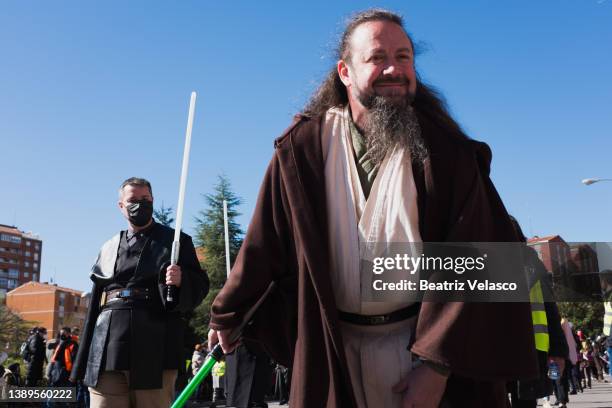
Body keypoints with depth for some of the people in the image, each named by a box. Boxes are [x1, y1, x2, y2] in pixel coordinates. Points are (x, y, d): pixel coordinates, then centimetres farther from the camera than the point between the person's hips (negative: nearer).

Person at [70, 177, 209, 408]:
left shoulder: (176, 241, 11)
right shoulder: (109, 248, 21)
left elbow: (200, 286, 4)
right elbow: (95, 303, 21)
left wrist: (181, 281, -20)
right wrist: (83, 361, 16)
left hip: (154, 351, -3)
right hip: (107, 351, 3)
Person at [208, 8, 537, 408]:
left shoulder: (444, 149, -9)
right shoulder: (306, 147, -6)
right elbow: (265, 245, 2)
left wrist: (437, 363, -18)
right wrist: (226, 313, 11)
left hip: (425, 338, -1)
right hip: (332, 348, 1)